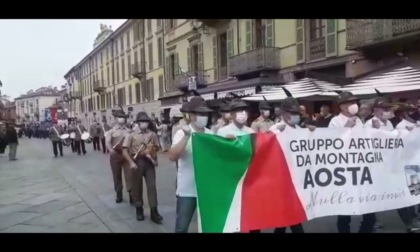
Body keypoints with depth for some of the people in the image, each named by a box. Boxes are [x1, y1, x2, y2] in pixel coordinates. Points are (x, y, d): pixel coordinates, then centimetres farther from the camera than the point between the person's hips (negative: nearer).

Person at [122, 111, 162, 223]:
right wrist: (131, 162, -17)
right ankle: (139, 210, 25)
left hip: (149, 162, 1)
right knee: (137, 186, 9)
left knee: (152, 185, 0)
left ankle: (154, 211, 5)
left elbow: (157, 147, 15)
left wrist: (152, 150, -7)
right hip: (137, 162, -1)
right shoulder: (131, 135, -2)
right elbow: (125, 150, -7)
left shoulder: (152, 134, 5)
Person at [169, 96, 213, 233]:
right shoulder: (182, 133, -7)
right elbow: (172, 156, -21)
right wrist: (186, 137, -26)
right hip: (186, 189, -3)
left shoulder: (210, 133, 5)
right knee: (182, 226, 7)